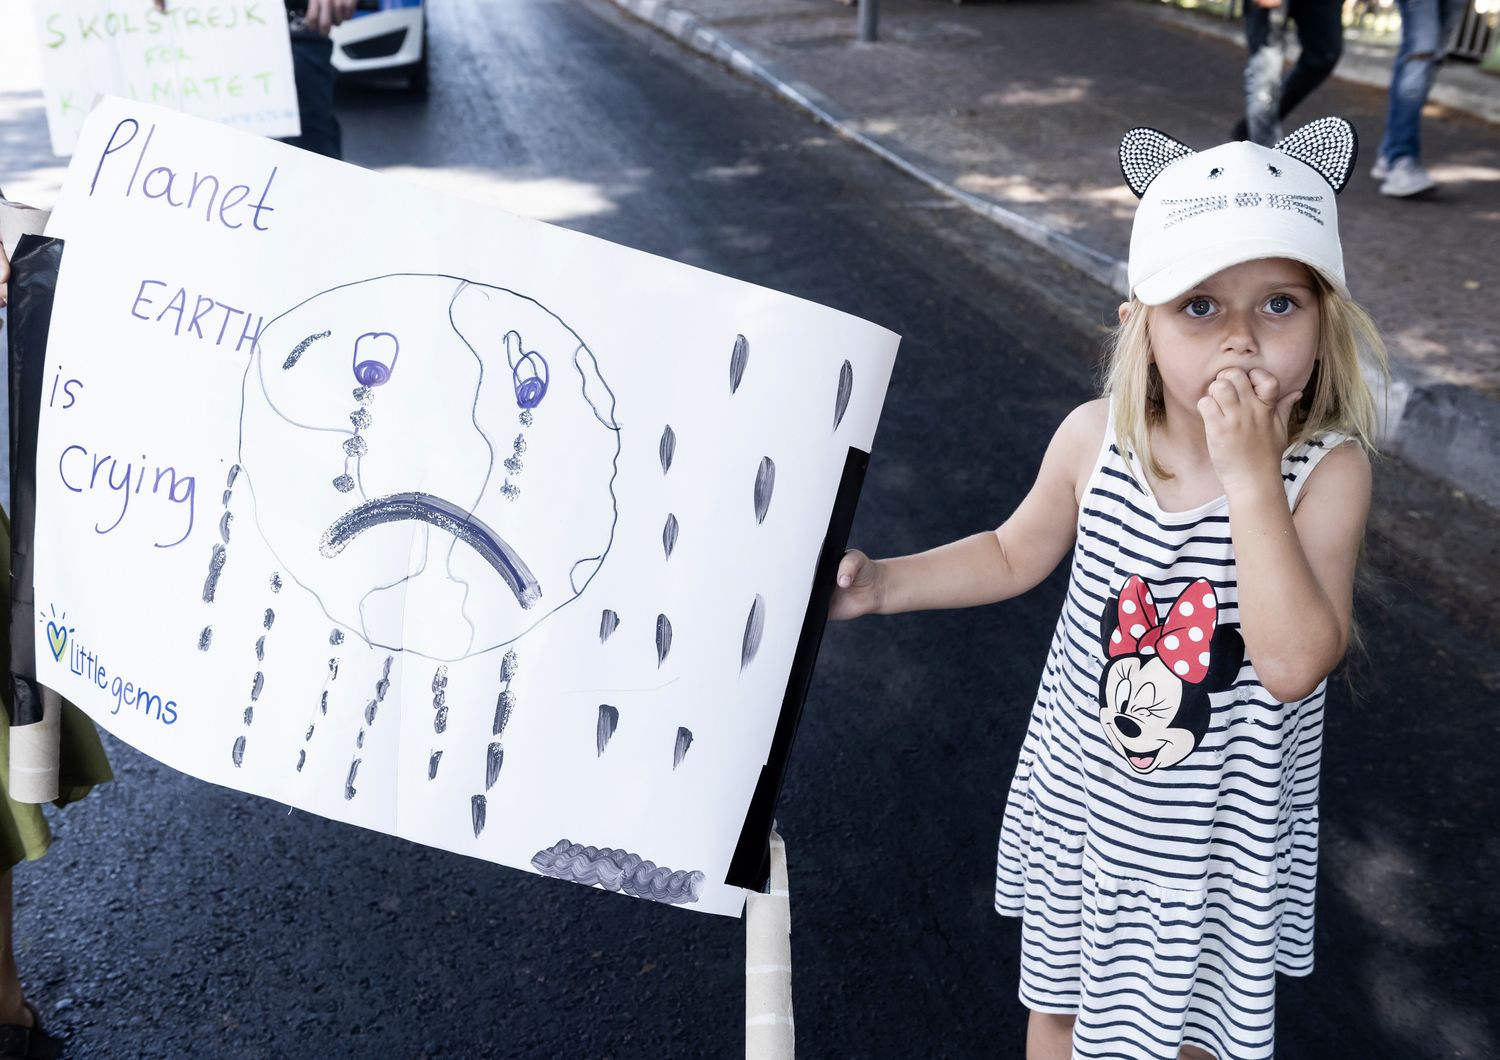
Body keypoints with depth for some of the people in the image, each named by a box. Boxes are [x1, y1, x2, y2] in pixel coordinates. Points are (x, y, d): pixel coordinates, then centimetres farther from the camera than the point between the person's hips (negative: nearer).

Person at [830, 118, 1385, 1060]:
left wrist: (1250, 475, -37)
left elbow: (1296, 663, -34)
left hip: (1216, 839, -2)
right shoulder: (1095, 439, -15)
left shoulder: (1327, 469, -22)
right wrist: (882, 583, -7)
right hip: (1081, 802, 3)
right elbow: (1015, 555, 4)